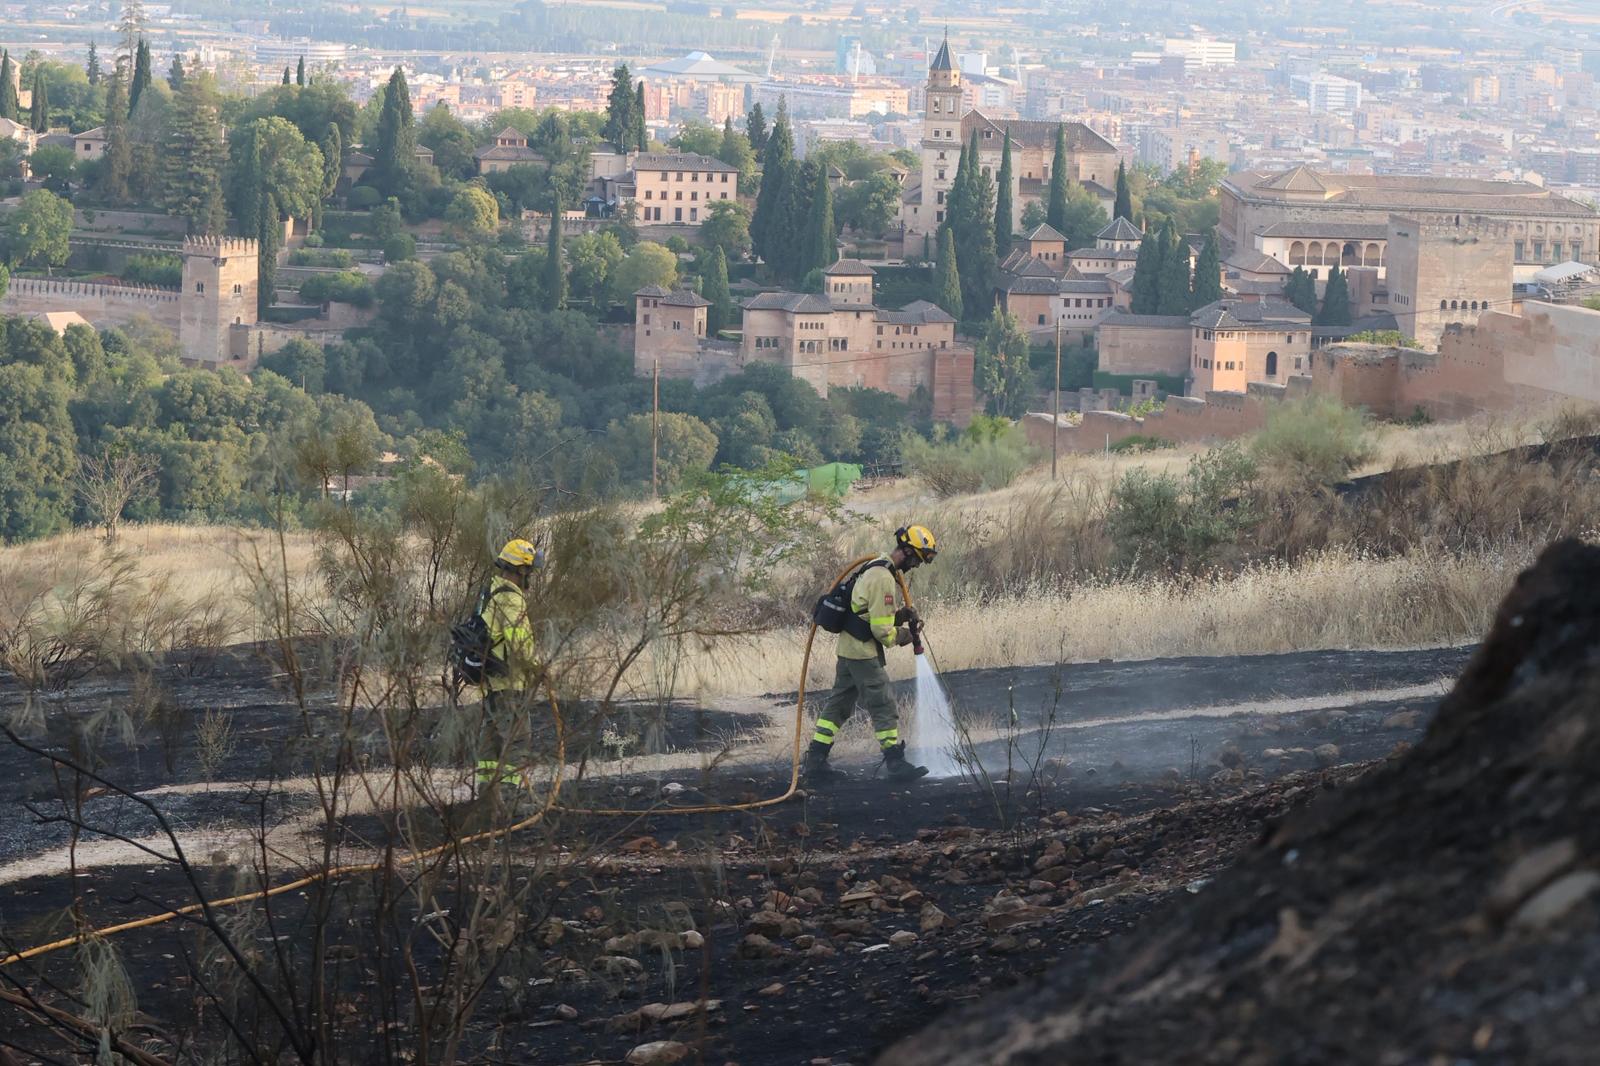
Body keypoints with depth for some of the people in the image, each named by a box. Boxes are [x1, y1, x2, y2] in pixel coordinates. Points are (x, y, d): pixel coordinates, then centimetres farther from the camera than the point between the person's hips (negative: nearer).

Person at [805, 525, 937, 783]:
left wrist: (900, 616, 5)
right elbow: (881, 629, -21)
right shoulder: (883, 578, -20)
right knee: (883, 706, -4)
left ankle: (815, 761, 15)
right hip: (864, 653, -10)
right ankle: (895, 762, 0)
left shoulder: (875, 569, 14)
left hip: (847, 649, 10)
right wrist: (902, 636, -2)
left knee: (839, 704, 13)